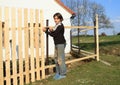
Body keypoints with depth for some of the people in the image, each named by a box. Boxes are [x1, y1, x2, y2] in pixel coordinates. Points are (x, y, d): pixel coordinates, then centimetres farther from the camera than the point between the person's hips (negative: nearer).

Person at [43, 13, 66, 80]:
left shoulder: (60, 26, -14)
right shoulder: (57, 25, 14)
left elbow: (54, 34, -18)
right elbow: (54, 33, 13)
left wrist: (46, 31, -14)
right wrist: (51, 30, -6)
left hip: (61, 44, -10)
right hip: (57, 44, 10)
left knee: (61, 59, -4)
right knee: (56, 58, 13)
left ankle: (63, 74, 6)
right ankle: (58, 73, 24)